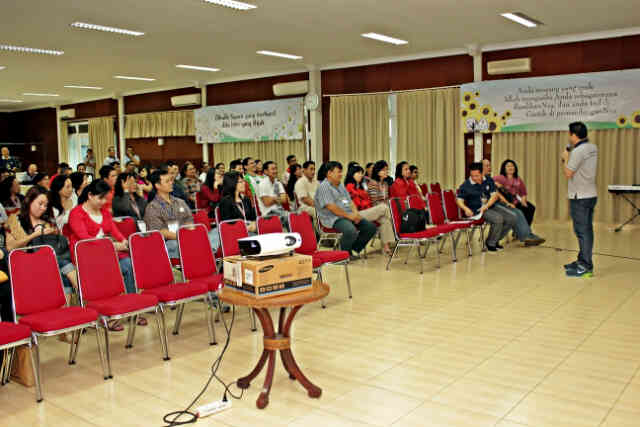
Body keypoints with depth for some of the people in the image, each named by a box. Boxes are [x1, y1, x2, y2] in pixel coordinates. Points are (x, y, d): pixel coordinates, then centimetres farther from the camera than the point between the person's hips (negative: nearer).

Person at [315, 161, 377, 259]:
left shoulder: (341, 185, 21)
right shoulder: (324, 187, -8)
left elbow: (350, 201, 20)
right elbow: (331, 207, -18)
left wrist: (355, 213, -1)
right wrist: (348, 216, -17)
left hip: (349, 216, 9)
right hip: (334, 218, -9)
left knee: (371, 227, -4)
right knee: (351, 231, -36)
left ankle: (354, 249, 8)